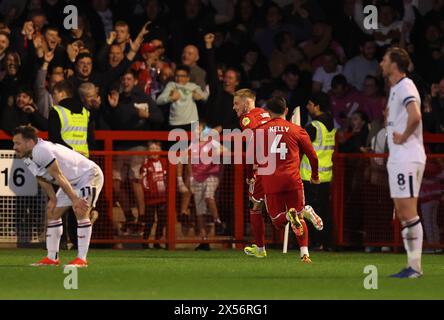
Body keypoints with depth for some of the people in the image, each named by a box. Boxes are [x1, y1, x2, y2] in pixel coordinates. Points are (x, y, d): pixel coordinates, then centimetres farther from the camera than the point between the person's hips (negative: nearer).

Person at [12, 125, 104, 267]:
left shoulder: (41, 151, -34)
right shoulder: (27, 157, -3)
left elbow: (59, 177, -31)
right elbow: (42, 179, 8)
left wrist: (74, 199, -29)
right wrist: (53, 199, 6)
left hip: (89, 174, -10)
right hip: (72, 182, 10)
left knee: (81, 212, -23)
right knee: (52, 212, 8)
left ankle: (82, 259, -20)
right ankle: (52, 258, 14)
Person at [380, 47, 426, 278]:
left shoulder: (405, 87, -13)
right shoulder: (395, 89, 18)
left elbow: (415, 116, -30)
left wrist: (403, 137, -17)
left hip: (407, 158, -10)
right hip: (397, 159, 10)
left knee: (408, 212, -10)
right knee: (402, 213, 10)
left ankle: (415, 266, -9)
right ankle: (412, 265, 11)